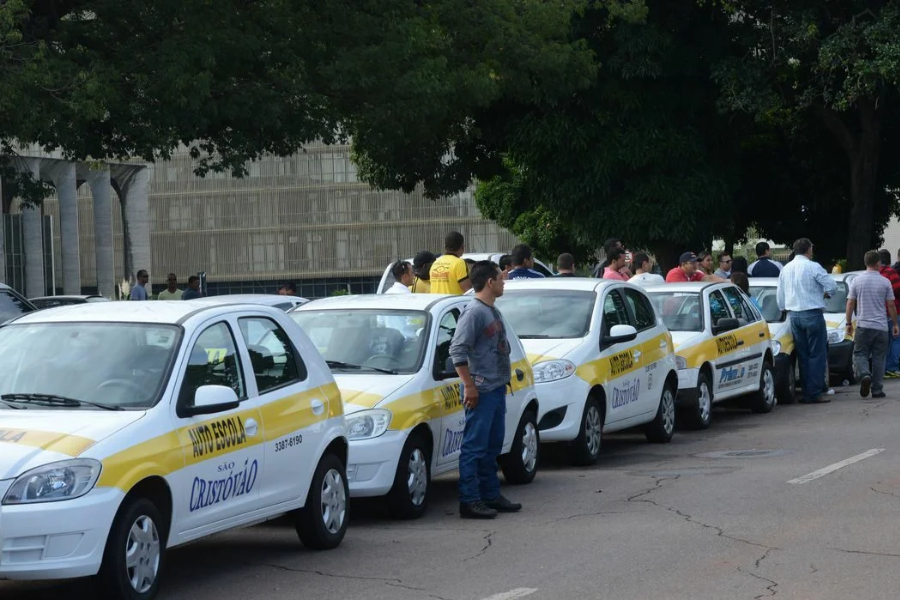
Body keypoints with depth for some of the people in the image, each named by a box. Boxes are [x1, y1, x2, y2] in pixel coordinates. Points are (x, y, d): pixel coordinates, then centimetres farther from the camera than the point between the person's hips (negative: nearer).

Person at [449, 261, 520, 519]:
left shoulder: (493, 311, 16)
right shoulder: (474, 312, -13)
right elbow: (457, 349, -19)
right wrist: (469, 385, -20)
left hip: (497, 389, 10)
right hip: (481, 390, -10)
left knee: (493, 445, 15)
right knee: (475, 446, -7)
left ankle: (491, 495, 23)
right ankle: (470, 501, -6)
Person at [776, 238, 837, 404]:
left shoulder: (786, 269, 10)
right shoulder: (813, 267, -9)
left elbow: (780, 297, 16)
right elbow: (832, 286, -12)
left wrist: (785, 309, 32)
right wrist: (826, 294, 10)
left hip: (794, 315, 6)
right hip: (812, 314, -6)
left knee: (803, 355, 10)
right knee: (817, 354, -3)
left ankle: (807, 393, 10)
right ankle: (815, 393, -8)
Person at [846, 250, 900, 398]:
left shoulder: (857, 281, 0)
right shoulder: (885, 282, -2)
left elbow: (850, 303, 1)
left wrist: (849, 322, 10)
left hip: (863, 326, 0)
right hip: (881, 326, 0)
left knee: (860, 354, 6)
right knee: (878, 358, 7)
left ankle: (864, 375, -23)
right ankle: (877, 389, 6)